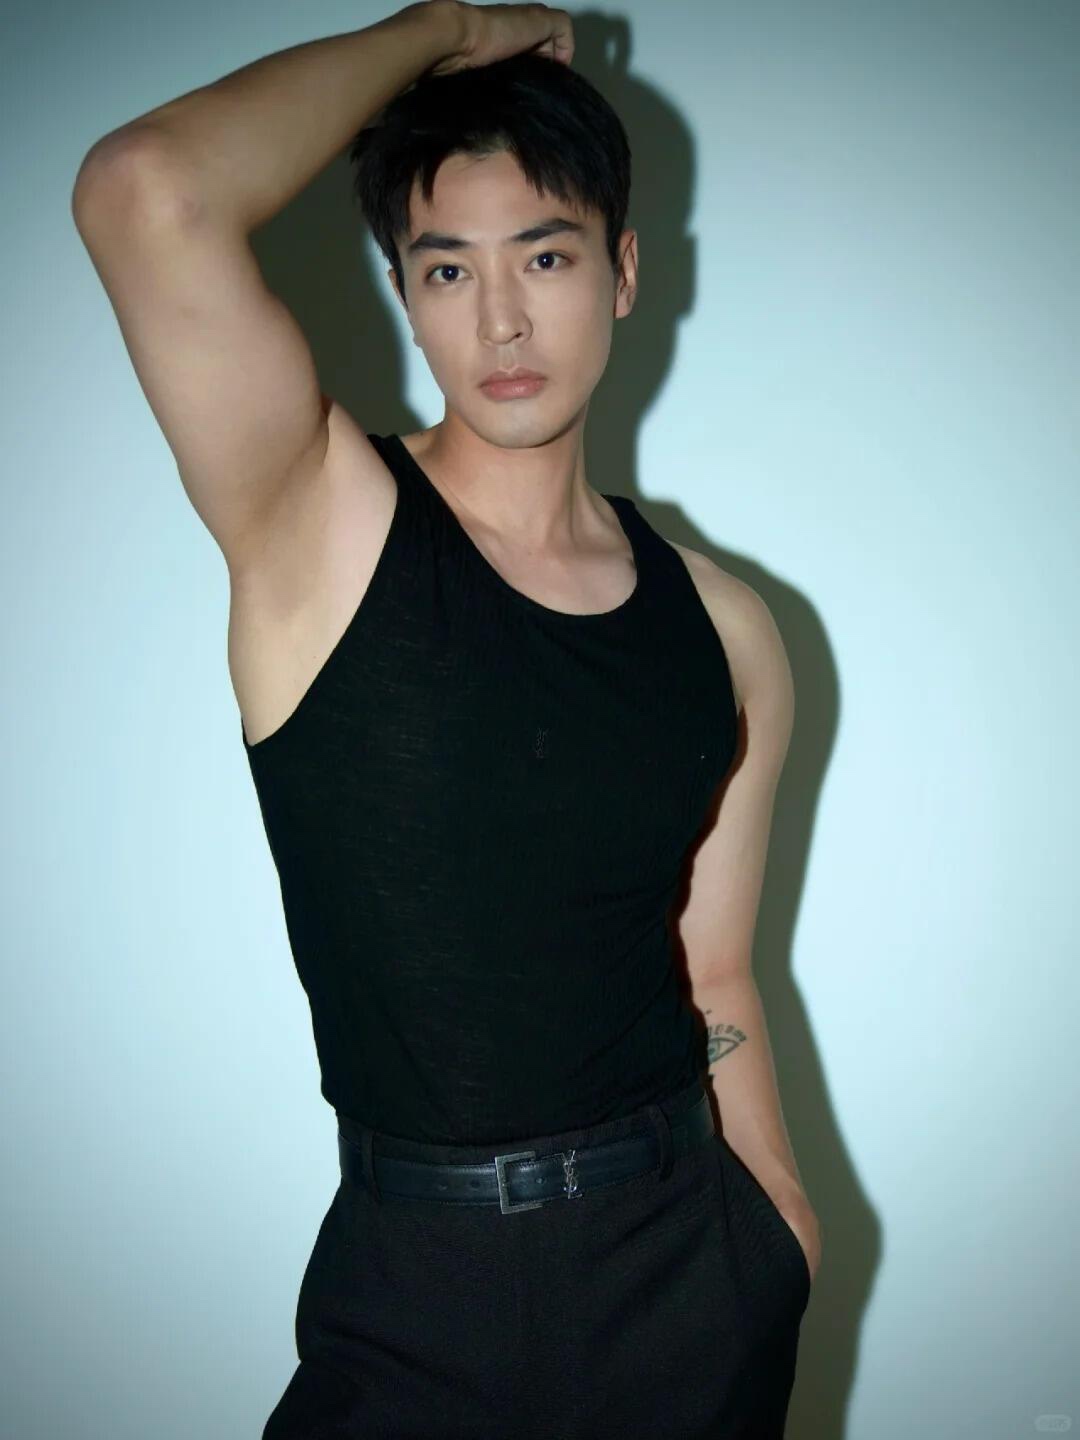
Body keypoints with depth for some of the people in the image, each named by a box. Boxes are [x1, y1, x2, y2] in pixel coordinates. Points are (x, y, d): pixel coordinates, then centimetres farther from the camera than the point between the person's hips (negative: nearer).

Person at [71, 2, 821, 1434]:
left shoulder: (728, 632, 1)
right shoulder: (320, 526, -11)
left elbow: (716, 985, 9)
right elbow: (145, 192, -27)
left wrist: (791, 1269, 10)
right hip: (421, 1306, -2)